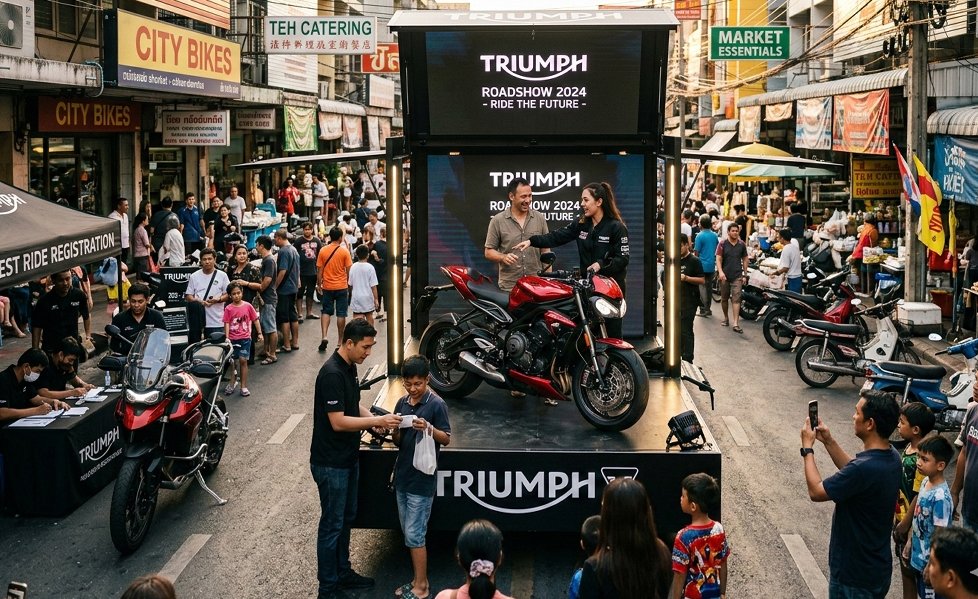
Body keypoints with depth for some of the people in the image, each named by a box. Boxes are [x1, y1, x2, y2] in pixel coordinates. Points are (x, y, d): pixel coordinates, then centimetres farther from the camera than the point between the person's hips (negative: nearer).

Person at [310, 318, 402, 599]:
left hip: (348, 458, 9)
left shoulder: (350, 367, 6)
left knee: (346, 518, 20)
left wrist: (375, 420, -2)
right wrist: (377, 421, -23)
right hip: (330, 464, -9)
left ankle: (343, 573, 34)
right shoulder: (332, 373, -24)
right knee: (332, 524, 1)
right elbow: (338, 422, -26)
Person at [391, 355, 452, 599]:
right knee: (408, 533, 12)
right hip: (402, 476, 7)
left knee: (414, 534, -4)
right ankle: (418, 579, 23)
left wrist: (428, 428, -25)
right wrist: (395, 430, -11)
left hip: (422, 480, -6)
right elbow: (397, 442, 11)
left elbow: (446, 439, -7)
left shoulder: (436, 404, -11)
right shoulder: (402, 403, 7)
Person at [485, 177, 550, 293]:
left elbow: (545, 251, 12)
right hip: (509, 286, -2)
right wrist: (503, 257, -17)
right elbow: (488, 252, 3)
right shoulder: (498, 221, 1)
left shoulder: (540, 219, 8)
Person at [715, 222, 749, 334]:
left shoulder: (742, 244, 5)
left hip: (737, 276, 0)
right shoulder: (722, 244, -2)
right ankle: (726, 318, 32)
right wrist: (720, 272, -22)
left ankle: (736, 324, -14)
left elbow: (745, 260, 11)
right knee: (724, 299, 12)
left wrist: (745, 275, 7)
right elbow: (718, 259, -8)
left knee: (736, 299, -9)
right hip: (725, 276, 0)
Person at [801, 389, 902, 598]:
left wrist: (807, 448, -8)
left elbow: (816, 491, -20)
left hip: (854, 575, -8)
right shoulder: (891, 457, -4)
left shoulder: (865, 467, -32)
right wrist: (828, 441, 8)